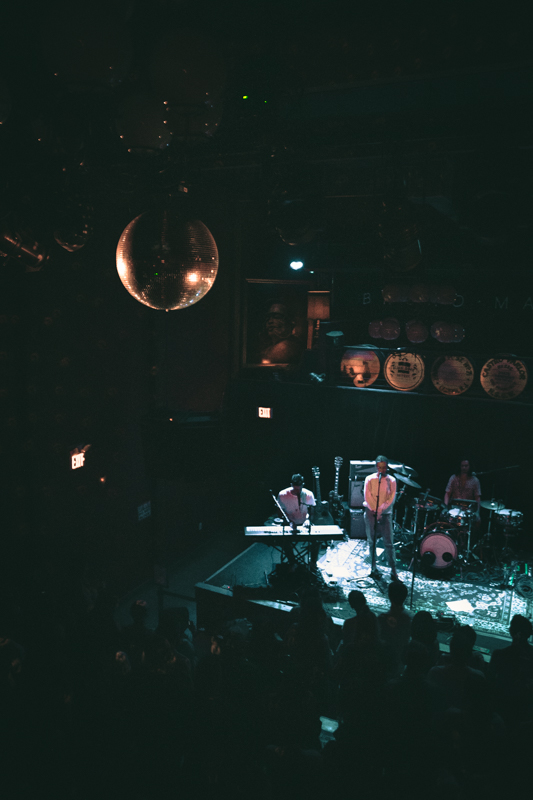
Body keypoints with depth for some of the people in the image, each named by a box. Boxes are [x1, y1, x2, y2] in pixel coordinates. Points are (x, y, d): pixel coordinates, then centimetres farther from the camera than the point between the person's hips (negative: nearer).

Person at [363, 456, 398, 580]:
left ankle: (393, 570, -1)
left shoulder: (391, 480, 4)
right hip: (371, 512, 0)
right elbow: (367, 497, -3)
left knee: (388, 542, -4)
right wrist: (375, 511, -10)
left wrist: (381, 510, -12)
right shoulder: (369, 479, 3)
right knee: (371, 541, 5)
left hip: (385, 513, 0)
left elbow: (391, 499, -2)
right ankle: (374, 567, 14)